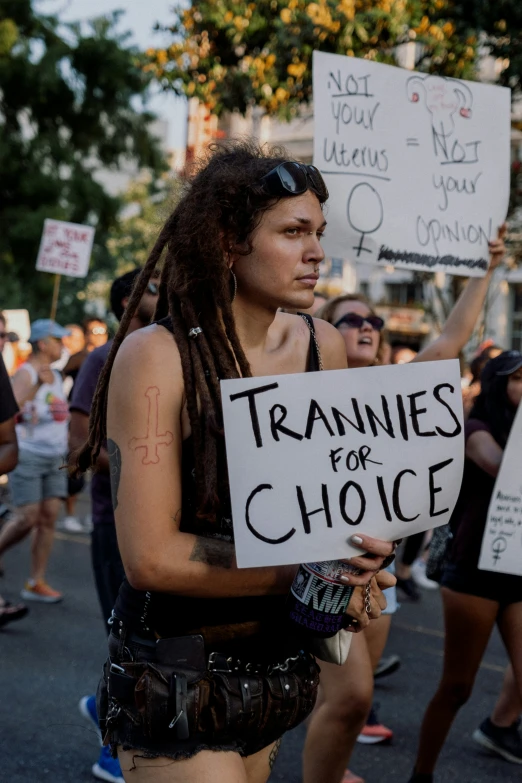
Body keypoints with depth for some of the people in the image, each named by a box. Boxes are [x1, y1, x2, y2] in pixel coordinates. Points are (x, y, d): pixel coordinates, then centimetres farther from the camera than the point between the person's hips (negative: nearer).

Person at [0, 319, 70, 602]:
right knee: (28, 518, -9)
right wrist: (38, 384, -31)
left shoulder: (56, 375, 14)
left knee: (48, 518, 0)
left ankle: (36, 583, 3)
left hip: (54, 458, 7)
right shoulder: (25, 373, -10)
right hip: (27, 454, -7)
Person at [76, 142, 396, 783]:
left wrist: (354, 564, -8)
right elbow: (150, 556, -21)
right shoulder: (156, 357, -17)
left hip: (277, 660, 5)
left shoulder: (323, 348, -2)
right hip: (174, 677, -5)